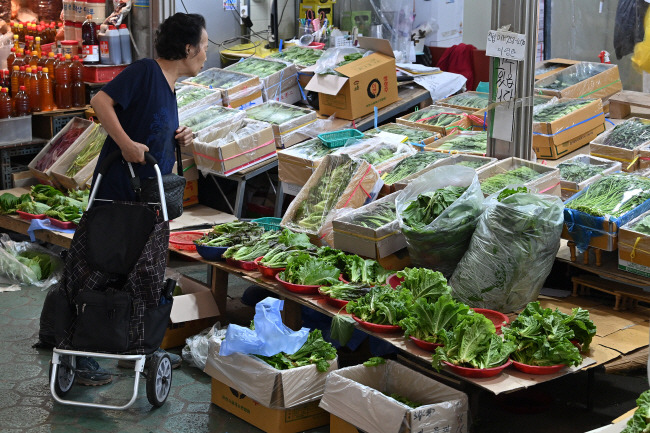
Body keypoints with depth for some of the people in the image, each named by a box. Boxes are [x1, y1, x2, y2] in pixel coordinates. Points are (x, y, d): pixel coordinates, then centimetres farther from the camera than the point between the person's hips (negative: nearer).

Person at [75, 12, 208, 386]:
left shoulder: (169, 89, 16)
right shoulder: (145, 71, -11)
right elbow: (101, 101, -22)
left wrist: (181, 141, 6)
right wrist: (126, 142, -27)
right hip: (119, 191, -10)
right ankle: (83, 358, 2)